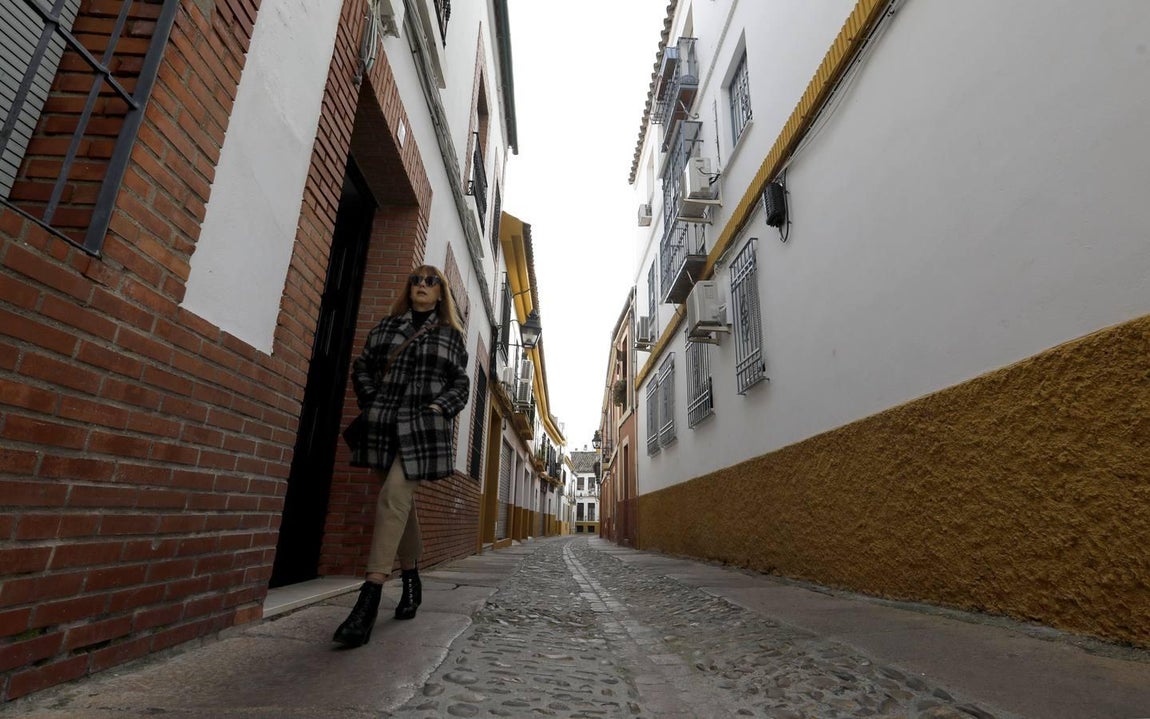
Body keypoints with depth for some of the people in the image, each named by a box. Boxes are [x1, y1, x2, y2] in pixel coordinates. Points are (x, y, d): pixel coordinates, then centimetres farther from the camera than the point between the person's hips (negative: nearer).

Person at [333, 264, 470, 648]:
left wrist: (440, 407, -7)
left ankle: (369, 598, -15)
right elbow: (361, 367, 15)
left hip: (424, 427, -3)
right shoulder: (387, 325, 16)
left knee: (394, 498, -17)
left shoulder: (451, 335, 10)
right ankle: (411, 580, 28)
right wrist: (372, 403, 1)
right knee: (402, 503, 12)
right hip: (385, 425, 3)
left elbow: (460, 383, 9)